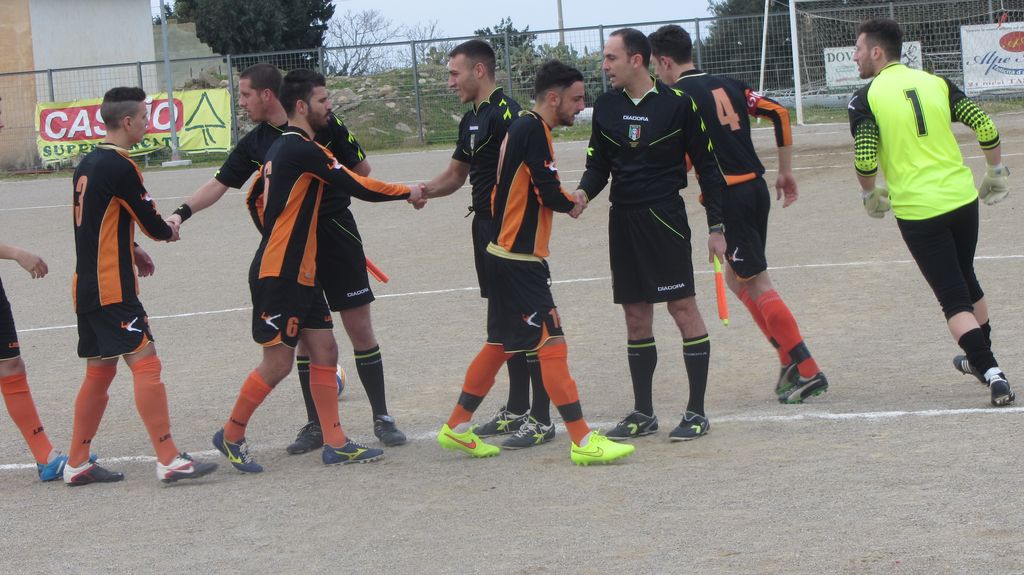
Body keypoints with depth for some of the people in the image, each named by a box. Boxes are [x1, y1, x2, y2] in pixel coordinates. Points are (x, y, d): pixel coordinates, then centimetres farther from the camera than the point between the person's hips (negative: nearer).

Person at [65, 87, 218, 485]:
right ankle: (169, 460, -15)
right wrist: (170, 232, 12)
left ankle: (77, 464, 17)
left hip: (88, 286, 10)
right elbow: (151, 222, -9)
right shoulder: (120, 167, -15)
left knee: (99, 372, 14)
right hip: (112, 290, -10)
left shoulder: (89, 164, 13)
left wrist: (132, 251, 17)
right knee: (146, 363, -11)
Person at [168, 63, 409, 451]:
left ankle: (382, 418, 8)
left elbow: (362, 170, 2)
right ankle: (316, 425, 12)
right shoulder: (254, 144, 5)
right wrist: (182, 212, -12)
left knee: (360, 328, -1)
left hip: (335, 234, -4)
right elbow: (219, 184, 2)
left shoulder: (323, 124, -6)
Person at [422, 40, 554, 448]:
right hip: (487, 225, 10)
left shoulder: (506, 112, -14)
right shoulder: (471, 120, 17)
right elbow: (456, 174, 25)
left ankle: (541, 417, -4)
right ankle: (517, 409, 23)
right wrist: (425, 191, 6)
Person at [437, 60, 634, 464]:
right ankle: (583, 442, -10)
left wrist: (564, 200, 3)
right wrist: (573, 205, 1)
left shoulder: (522, 128, 14)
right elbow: (549, 193, -19)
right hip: (519, 260, -10)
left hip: (504, 255, 10)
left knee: (501, 345, 18)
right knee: (552, 344, -10)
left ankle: (457, 428, 25)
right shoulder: (534, 130, -16)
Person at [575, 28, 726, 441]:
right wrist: (583, 193, -9)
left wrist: (716, 227, -4)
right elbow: (598, 164, 13)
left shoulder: (678, 104, -7)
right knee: (636, 316, 9)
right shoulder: (606, 107, 7)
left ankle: (696, 412, 0)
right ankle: (643, 413, 18)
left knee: (683, 307, -6)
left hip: (665, 218, -5)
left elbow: (707, 166, -2)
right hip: (622, 219, 5)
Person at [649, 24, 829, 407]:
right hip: (756, 188, 8)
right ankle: (790, 358, 15)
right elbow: (779, 113, 10)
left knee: (756, 283, -3)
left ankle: (808, 371, -5)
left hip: (729, 196, -8)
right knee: (736, 277, 19)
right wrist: (785, 172, 16)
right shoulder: (728, 85, 13)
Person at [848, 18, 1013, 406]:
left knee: (954, 299, 2)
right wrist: (996, 173, 15)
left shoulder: (866, 98, -6)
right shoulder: (936, 83, 6)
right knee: (967, 282, 26)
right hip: (962, 198, 5)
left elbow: (865, 160, -14)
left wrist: (870, 195, 5)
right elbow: (985, 127, 0)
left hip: (918, 211, -4)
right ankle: (981, 360, 40)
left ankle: (992, 373, -11)